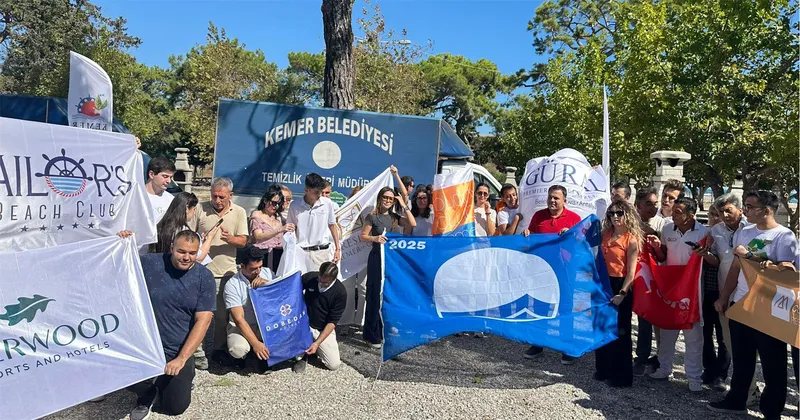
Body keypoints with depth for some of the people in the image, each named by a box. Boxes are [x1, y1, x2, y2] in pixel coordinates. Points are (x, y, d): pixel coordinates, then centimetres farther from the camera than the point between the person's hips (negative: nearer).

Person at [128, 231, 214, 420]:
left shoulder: (204, 277, -7)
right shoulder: (148, 263, -7)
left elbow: (203, 320, -10)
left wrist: (181, 358, -17)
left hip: (178, 352, 0)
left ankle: (183, 378, 33)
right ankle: (148, 392, 7)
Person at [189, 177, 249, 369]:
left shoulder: (239, 212, 3)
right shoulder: (200, 209, -1)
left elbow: (243, 240, 0)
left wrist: (230, 238, -19)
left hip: (226, 271, 2)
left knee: (223, 313, 12)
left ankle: (219, 347, 28)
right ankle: (198, 351, 10)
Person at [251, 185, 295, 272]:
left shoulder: (278, 217, 17)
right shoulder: (256, 215, 3)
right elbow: (259, 237, -14)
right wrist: (280, 229, -25)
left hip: (279, 255, 4)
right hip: (264, 255, -4)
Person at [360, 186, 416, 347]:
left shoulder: (394, 217, 10)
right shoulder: (372, 216, -4)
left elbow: (413, 224, 0)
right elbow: (363, 236, -3)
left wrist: (404, 206, -1)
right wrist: (374, 238, -22)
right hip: (377, 258, -5)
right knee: (375, 296, -2)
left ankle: (387, 331, 21)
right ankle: (373, 335, 7)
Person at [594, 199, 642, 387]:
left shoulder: (631, 240, -9)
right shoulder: (606, 234, 6)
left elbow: (631, 273, -12)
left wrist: (622, 293, -20)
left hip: (620, 286, -6)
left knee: (620, 332, 5)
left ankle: (622, 376, 18)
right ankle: (603, 369, 30)